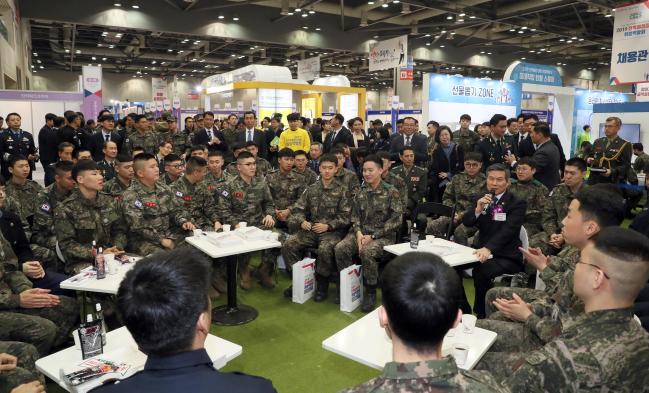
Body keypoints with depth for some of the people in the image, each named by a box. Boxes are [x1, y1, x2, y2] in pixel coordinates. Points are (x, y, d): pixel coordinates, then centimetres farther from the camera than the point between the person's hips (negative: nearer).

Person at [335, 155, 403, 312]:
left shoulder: (392, 192, -4)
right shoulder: (360, 192, 10)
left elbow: (396, 219, -10)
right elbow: (355, 216, 11)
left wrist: (373, 236, -15)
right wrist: (358, 233, -11)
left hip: (384, 236, -4)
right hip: (361, 232, 5)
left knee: (367, 252, -35)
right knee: (340, 249, -23)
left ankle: (371, 291, -12)